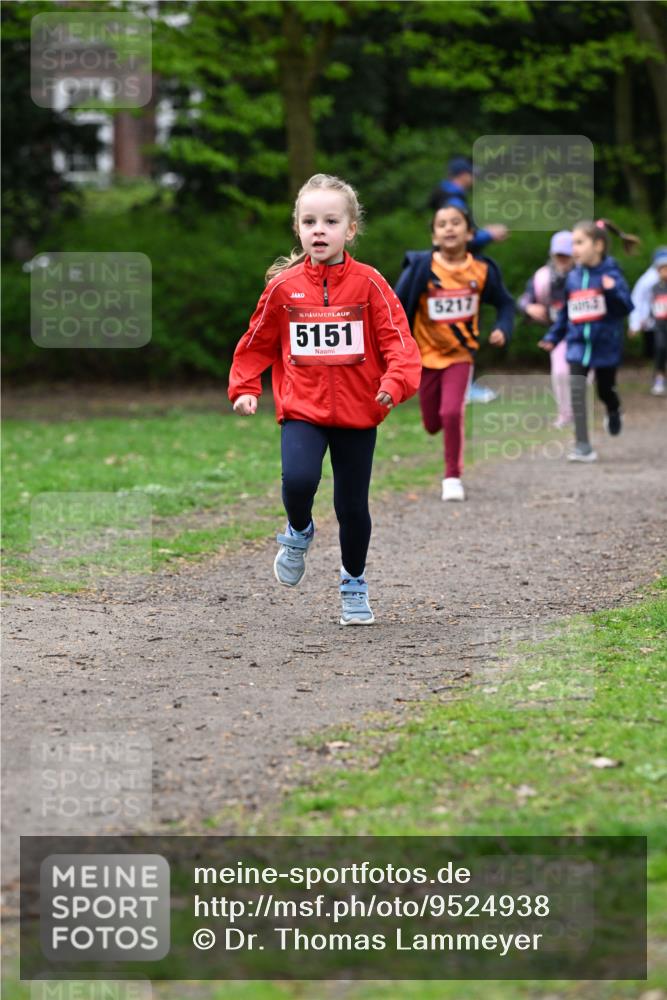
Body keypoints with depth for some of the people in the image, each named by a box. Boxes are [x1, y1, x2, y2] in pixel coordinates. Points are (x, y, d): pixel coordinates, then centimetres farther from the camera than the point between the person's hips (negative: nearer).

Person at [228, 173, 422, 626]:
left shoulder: (368, 284, -7)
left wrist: (396, 382, -27)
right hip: (302, 409, 0)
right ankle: (299, 532, 9)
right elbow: (258, 342, 10)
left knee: (353, 505, 8)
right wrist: (245, 388, 2)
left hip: (358, 414, 0)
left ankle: (355, 583, 32)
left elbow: (398, 339, -11)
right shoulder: (284, 286, -2)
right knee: (298, 479, -25)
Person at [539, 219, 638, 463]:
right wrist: (553, 337, 9)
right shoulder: (573, 277, 2)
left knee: (606, 391, 14)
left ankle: (614, 413, 51)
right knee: (576, 392, -12)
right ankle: (582, 446, -10)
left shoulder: (611, 274, -11)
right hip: (578, 344, 3)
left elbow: (626, 307, -17)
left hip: (606, 345, -3)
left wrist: (613, 291, -33)